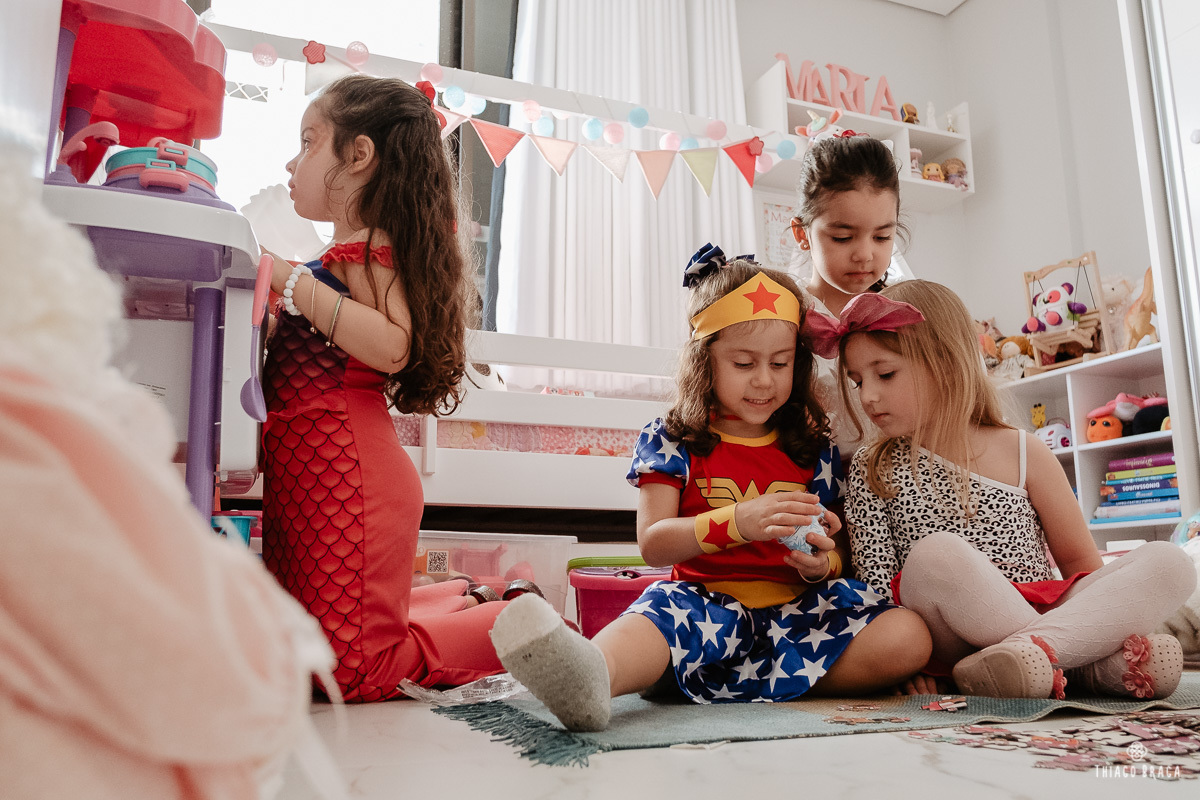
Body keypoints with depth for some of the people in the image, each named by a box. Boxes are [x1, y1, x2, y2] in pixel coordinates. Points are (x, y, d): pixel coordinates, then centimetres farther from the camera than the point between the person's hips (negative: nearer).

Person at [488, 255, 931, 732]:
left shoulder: (814, 449, 13)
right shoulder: (670, 441, 5)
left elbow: (839, 552, 14)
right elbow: (652, 545, -6)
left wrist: (821, 563, -12)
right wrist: (737, 522, -21)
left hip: (798, 610, 4)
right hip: (707, 599, -3)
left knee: (909, 638, -21)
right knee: (665, 608, -37)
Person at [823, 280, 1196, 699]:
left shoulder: (1023, 453, 8)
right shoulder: (871, 470, 6)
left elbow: (1081, 563, 10)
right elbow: (875, 581, 0)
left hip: (1048, 612, 3)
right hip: (952, 642, -2)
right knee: (934, 556, -34)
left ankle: (1032, 646, -32)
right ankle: (1090, 662, -26)